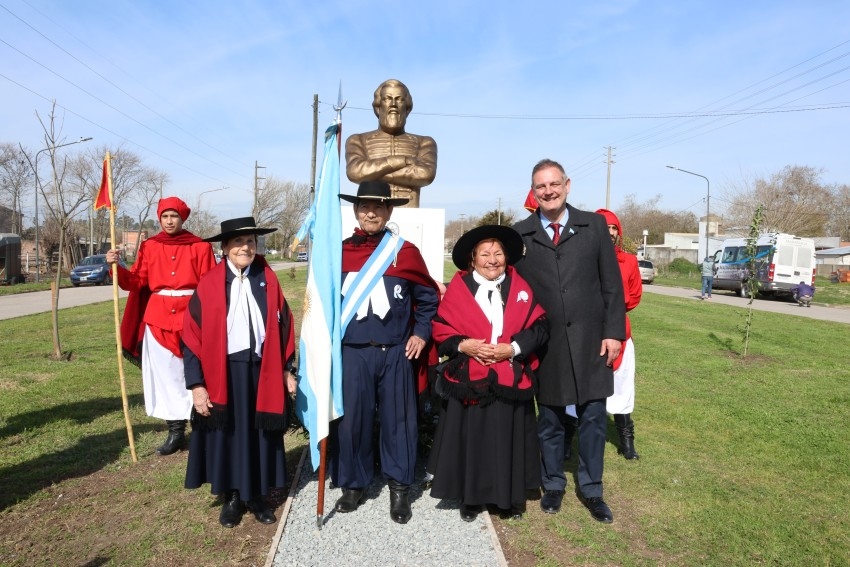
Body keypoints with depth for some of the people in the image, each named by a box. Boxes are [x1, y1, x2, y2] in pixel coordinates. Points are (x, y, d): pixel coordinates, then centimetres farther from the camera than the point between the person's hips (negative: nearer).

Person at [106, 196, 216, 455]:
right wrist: (117, 266, -14)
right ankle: (176, 431, 17)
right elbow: (136, 281, 4)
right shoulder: (150, 247, 8)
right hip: (158, 318, 3)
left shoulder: (200, 247, 1)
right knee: (166, 375, 6)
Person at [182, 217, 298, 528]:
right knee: (228, 435, 11)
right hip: (223, 372, -2)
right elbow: (192, 336, -6)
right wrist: (196, 384, -9)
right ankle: (232, 497, 30)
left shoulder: (267, 280, 1)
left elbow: (284, 324, 6)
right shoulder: (209, 284, -7)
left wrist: (288, 369, 4)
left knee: (261, 435, 12)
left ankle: (257, 495, 30)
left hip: (262, 370, 2)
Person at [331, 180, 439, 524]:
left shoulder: (406, 252, 1)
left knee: (397, 420, 7)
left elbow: (428, 297, 10)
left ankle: (399, 489, 23)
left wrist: (421, 334, 3)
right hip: (352, 354, 1)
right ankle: (352, 485, 27)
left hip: (396, 354, 0)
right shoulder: (339, 252, 3)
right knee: (351, 420, 7)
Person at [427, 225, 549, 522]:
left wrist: (513, 347, -14)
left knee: (509, 440, 11)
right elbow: (440, 329, -1)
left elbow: (539, 326, -1)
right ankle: (470, 498, 24)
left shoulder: (520, 287, 4)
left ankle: (514, 496, 29)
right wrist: (463, 345, -17)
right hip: (469, 381, -1)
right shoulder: (458, 288, 0)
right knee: (470, 439, 7)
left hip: (511, 381, 1)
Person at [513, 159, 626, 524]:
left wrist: (613, 332, -4)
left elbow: (612, 284, 2)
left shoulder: (594, 226, 2)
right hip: (544, 343, 0)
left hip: (589, 340, 1)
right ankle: (552, 485, 32)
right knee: (549, 420, 12)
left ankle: (591, 490, 27)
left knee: (593, 418, 9)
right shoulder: (520, 234, 1)